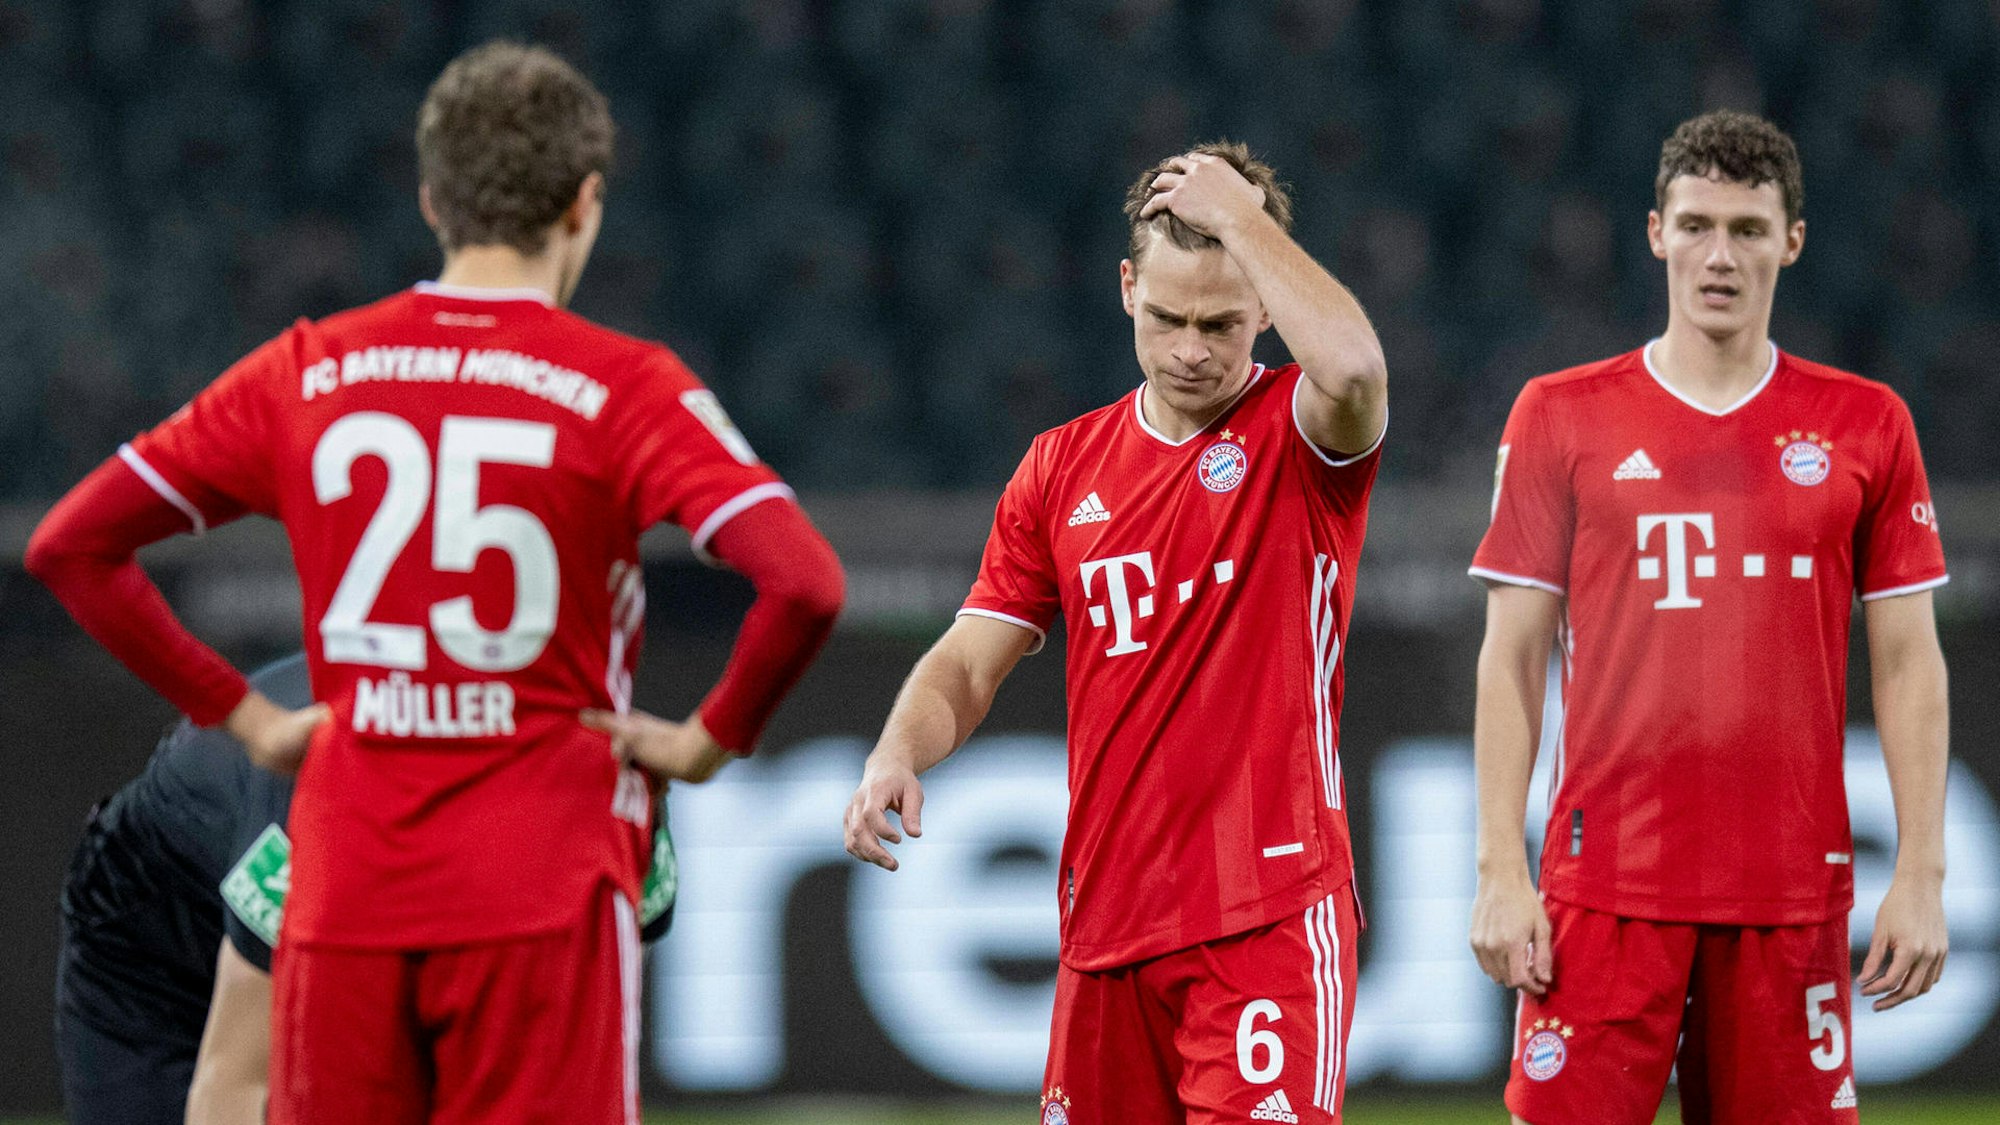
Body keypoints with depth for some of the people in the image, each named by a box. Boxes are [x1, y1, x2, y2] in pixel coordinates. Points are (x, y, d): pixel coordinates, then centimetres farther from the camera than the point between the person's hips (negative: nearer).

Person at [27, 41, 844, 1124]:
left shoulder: (306, 373, 6)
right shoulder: (621, 387, -5)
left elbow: (69, 546, 9)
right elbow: (804, 581, -18)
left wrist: (239, 714, 11)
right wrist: (714, 736, -3)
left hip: (343, 895, 3)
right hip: (541, 901, -3)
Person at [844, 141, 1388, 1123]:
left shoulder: (1300, 438, -1)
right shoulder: (1064, 466, 13)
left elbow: (1351, 366, -27)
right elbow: (969, 664, 13)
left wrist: (1235, 213, -14)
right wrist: (898, 751, -9)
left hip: (1268, 920, -5)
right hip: (1105, 922, 5)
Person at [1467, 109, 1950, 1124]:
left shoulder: (1866, 426, 8)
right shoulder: (1563, 416, 6)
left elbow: (1908, 665, 9)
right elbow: (1512, 659, 6)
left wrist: (1921, 877, 1)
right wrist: (1500, 869, -2)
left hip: (1795, 886, 1)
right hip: (1608, 879, -1)